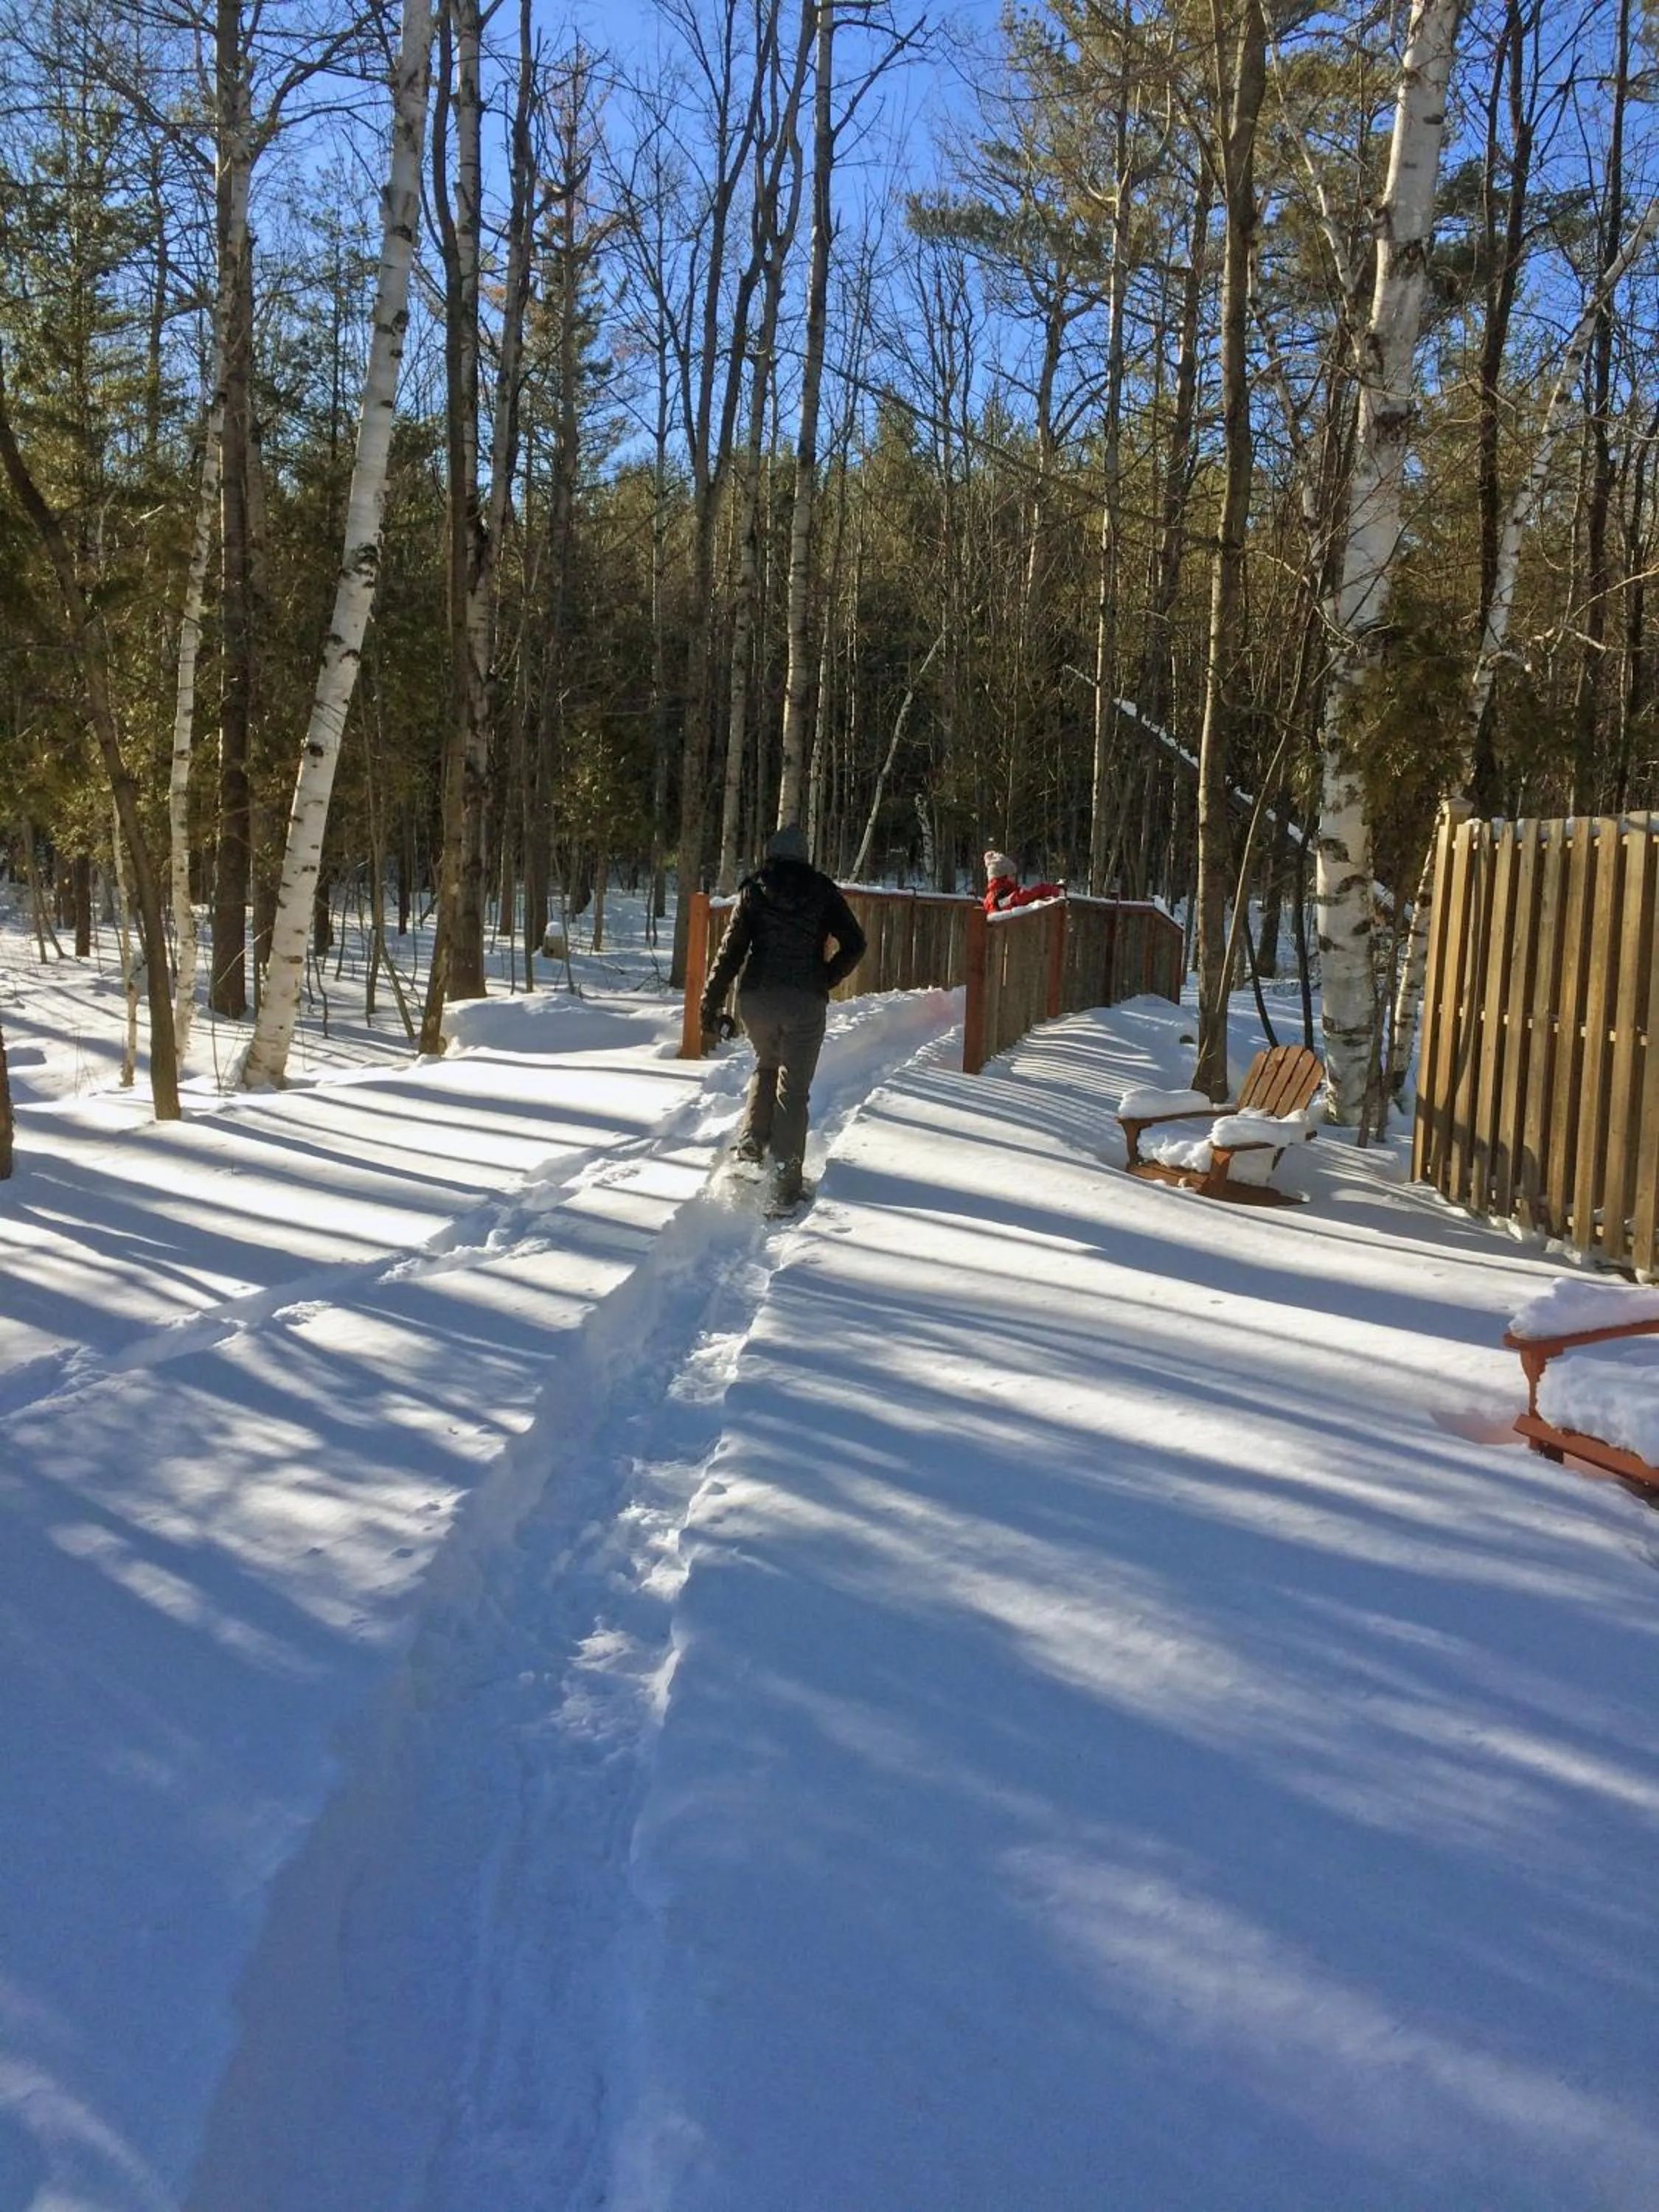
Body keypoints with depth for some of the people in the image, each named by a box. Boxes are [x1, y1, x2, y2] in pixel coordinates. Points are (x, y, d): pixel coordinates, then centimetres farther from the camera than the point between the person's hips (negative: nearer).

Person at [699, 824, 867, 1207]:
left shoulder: (754, 890, 6)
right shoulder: (822, 891, 5)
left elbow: (731, 949, -1)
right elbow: (854, 945, -1)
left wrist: (711, 1004, 0)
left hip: (756, 999, 2)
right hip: (806, 1002, -1)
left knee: (766, 1066, 28)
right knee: (793, 1090, 4)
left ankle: (749, 1148, 16)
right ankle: (785, 1182, -1)